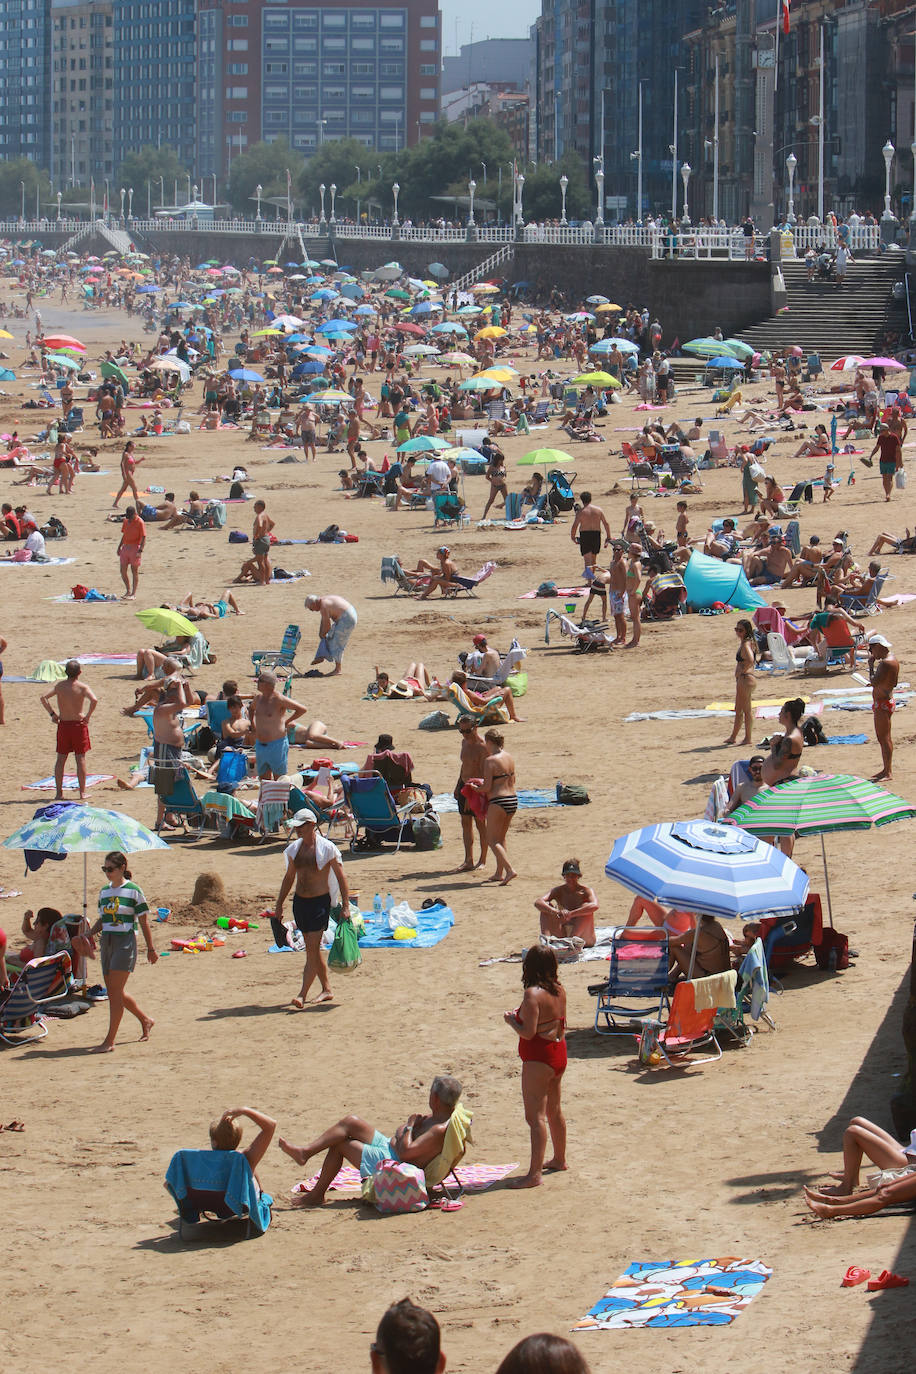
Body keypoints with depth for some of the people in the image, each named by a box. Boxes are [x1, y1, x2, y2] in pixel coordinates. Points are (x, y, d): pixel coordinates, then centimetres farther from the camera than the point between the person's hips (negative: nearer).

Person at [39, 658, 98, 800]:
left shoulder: (59, 686, 1)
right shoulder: (82, 687, -10)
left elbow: (44, 698, -2)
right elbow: (94, 700, -25)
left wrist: (52, 713, 4)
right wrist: (88, 716, -12)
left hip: (63, 725, 3)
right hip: (79, 724, -3)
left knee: (61, 759, 10)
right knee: (80, 759, 4)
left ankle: (58, 792, 10)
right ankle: (82, 792, 6)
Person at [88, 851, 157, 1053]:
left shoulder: (133, 891, -5)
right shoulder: (104, 892, 13)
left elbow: (144, 921, -2)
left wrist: (151, 948, -1)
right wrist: (89, 934, 2)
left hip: (125, 941, -7)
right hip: (107, 942, 7)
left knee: (116, 991, -12)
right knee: (114, 991, 11)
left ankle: (110, 1041, -12)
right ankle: (145, 1020, 33)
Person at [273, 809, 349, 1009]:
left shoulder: (327, 848, -10)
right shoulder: (295, 848, 8)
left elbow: (341, 878, -8)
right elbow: (289, 878, 19)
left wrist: (345, 906, -13)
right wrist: (279, 905, 19)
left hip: (320, 902, -6)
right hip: (299, 902, 7)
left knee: (312, 949, -11)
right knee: (313, 949, 12)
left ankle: (302, 995, -14)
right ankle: (327, 990, 23)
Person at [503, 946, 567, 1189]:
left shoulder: (533, 994, -21)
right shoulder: (558, 991, 4)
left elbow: (528, 1032, -24)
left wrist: (511, 1020, -6)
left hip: (538, 1059, -9)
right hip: (558, 1054, 9)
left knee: (536, 1116, -9)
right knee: (554, 1111, 23)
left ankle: (535, 1173, -12)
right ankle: (559, 1160, 39)